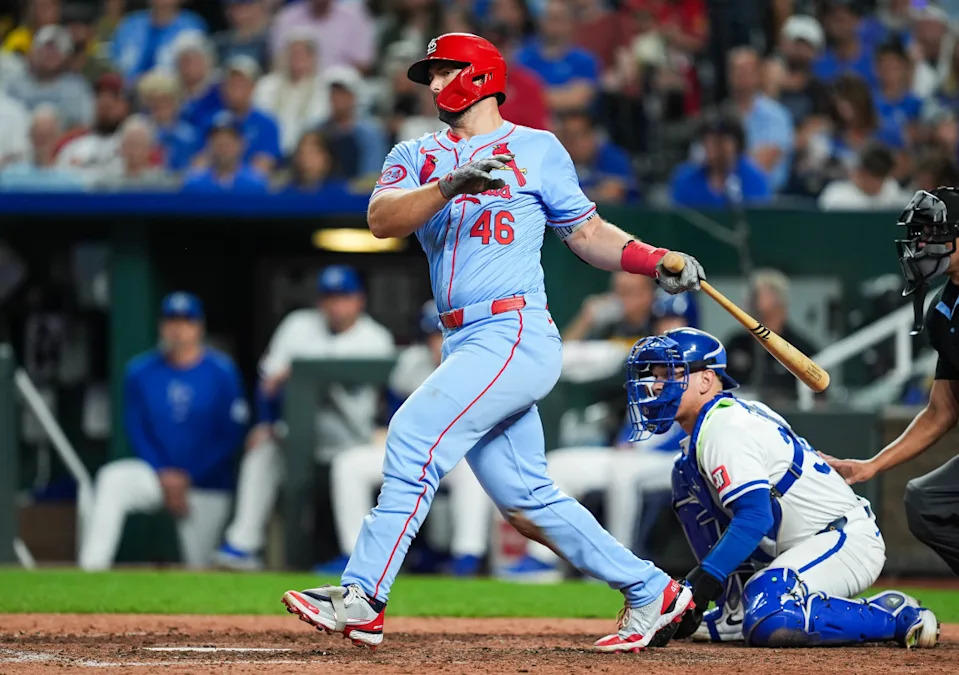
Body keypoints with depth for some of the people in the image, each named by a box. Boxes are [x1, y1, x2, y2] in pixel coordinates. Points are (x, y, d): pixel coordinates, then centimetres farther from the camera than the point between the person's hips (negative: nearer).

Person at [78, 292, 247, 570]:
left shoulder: (222, 372, -5)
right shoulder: (140, 372, 1)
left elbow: (231, 436, -7)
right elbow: (136, 430, 3)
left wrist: (188, 478, -14)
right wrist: (163, 475, -12)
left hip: (206, 482, -1)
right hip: (156, 473, 1)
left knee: (199, 564, -7)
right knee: (112, 480, -28)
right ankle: (91, 573, -35)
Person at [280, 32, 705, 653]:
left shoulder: (535, 148, 8)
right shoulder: (416, 157, 17)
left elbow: (587, 232, 12)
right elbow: (381, 218, -3)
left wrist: (658, 261, -2)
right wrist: (448, 186, -19)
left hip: (517, 333, -6)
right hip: (463, 344, 6)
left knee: (416, 433, -21)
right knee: (525, 501, 6)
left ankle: (362, 599, -23)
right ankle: (650, 592, 16)